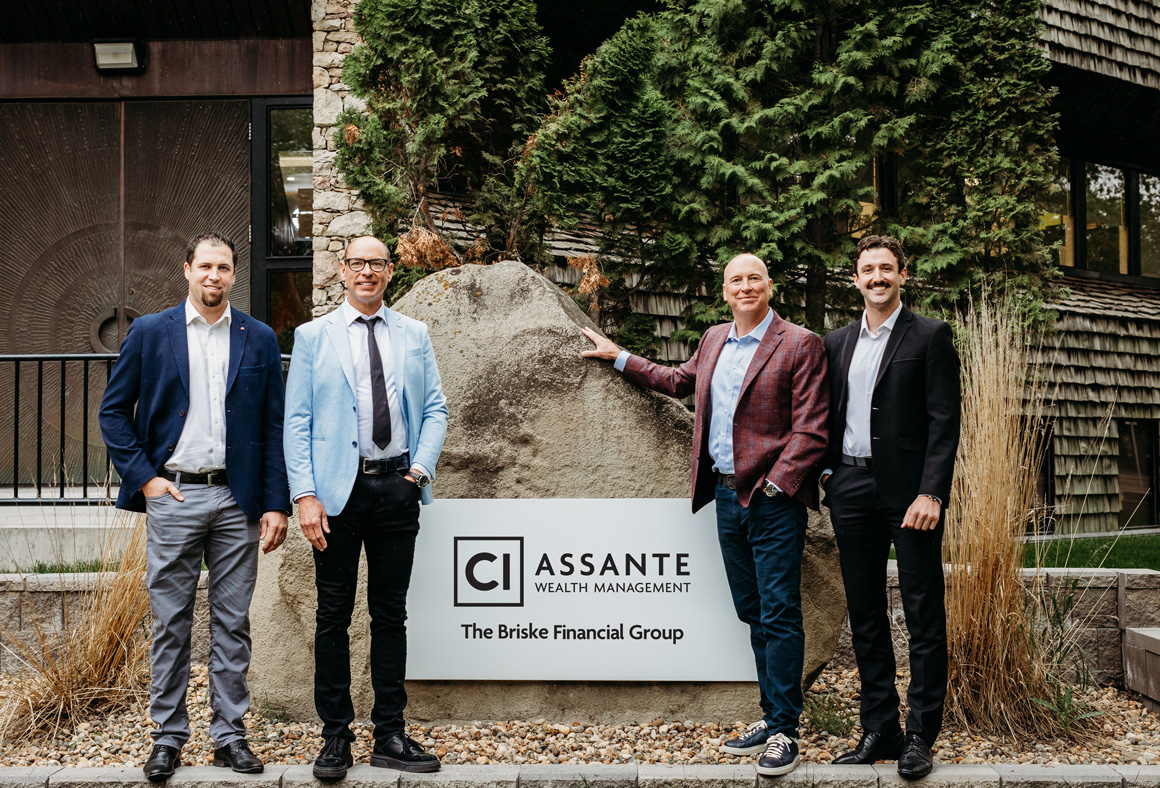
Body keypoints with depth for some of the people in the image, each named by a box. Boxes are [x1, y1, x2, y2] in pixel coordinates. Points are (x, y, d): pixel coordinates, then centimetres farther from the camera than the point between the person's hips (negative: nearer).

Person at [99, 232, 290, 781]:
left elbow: (274, 427, 6)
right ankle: (168, 736, 16)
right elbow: (113, 411, 7)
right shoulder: (148, 333, 4)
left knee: (232, 625, 6)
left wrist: (276, 504, 0)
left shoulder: (259, 340, 7)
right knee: (170, 625, 5)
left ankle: (230, 735, 16)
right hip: (172, 495, -1)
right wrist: (143, 478, -3)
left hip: (237, 500, 1)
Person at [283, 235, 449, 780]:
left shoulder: (414, 335, 11)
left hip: (397, 486, 2)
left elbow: (435, 408, 11)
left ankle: (390, 736, 16)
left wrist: (422, 466, -6)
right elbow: (296, 421, -1)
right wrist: (304, 494, -10)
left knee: (391, 613, 8)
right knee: (334, 615, 3)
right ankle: (335, 736, 13)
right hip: (338, 488, -2)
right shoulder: (313, 336, 4)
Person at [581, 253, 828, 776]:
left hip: (772, 498, -7)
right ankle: (771, 718, 23)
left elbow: (810, 429, -10)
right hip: (727, 495, 7)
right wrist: (619, 358, 33)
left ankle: (784, 731, 2)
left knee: (779, 614, -5)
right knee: (753, 613, 13)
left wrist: (775, 483, -16)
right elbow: (679, 381, 32)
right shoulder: (713, 341, 14)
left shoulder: (799, 345, -6)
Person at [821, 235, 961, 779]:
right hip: (852, 489, 5)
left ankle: (921, 736, 7)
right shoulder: (837, 343, 15)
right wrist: (827, 471, 7)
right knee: (864, 615, 9)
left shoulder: (930, 336, 0)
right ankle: (879, 729, 18)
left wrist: (931, 492, -15)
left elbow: (944, 421, -7)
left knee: (923, 616, -1)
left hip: (909, 488, -5)